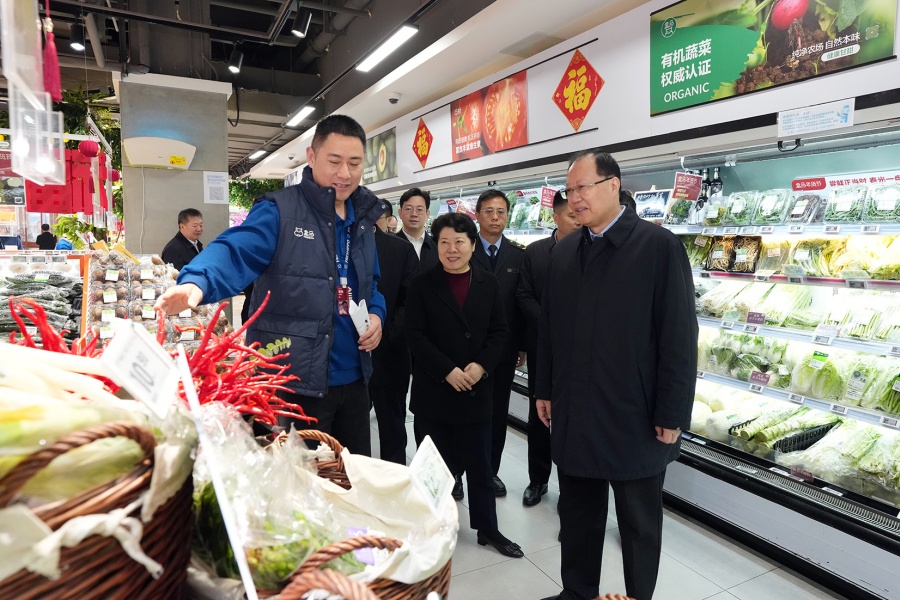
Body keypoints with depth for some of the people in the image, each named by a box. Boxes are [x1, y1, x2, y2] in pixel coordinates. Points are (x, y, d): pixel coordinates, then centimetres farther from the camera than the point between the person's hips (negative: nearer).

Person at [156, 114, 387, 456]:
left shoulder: (363, 221, 11)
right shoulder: (280, 211, -10)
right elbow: (235, 251, -25)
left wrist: (376, 313, 1)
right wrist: (196, 283, -46)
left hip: (351, 379, 7)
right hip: (293, 381, -6)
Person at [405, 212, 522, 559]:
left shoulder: (488, 284, 5)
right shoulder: (422, 285, -2)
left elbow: (499, 331, 4)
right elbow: (415, 335, -8)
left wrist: (481, 365, -12)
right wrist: (448, 371, -16)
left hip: (477, 389, 2)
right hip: (433, 390, -2)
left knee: (480, 464, 12)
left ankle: (488, 528, 28)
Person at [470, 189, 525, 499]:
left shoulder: (519, 255, 5)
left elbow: (523, 301, 4)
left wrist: (522, 345, 3)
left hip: (504, 346, 3)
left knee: (498, 411, 12)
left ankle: (491, 470, 28)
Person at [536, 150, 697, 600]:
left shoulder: (659, 246, -10)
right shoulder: (564, 252, 7)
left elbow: (680, 336, -11)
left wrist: (672, 413, -11)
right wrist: (545, 390, 11)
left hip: (635, 420, -5)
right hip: (573, 415, 5)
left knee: (640, 525, 14)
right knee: (576, 515, 19)